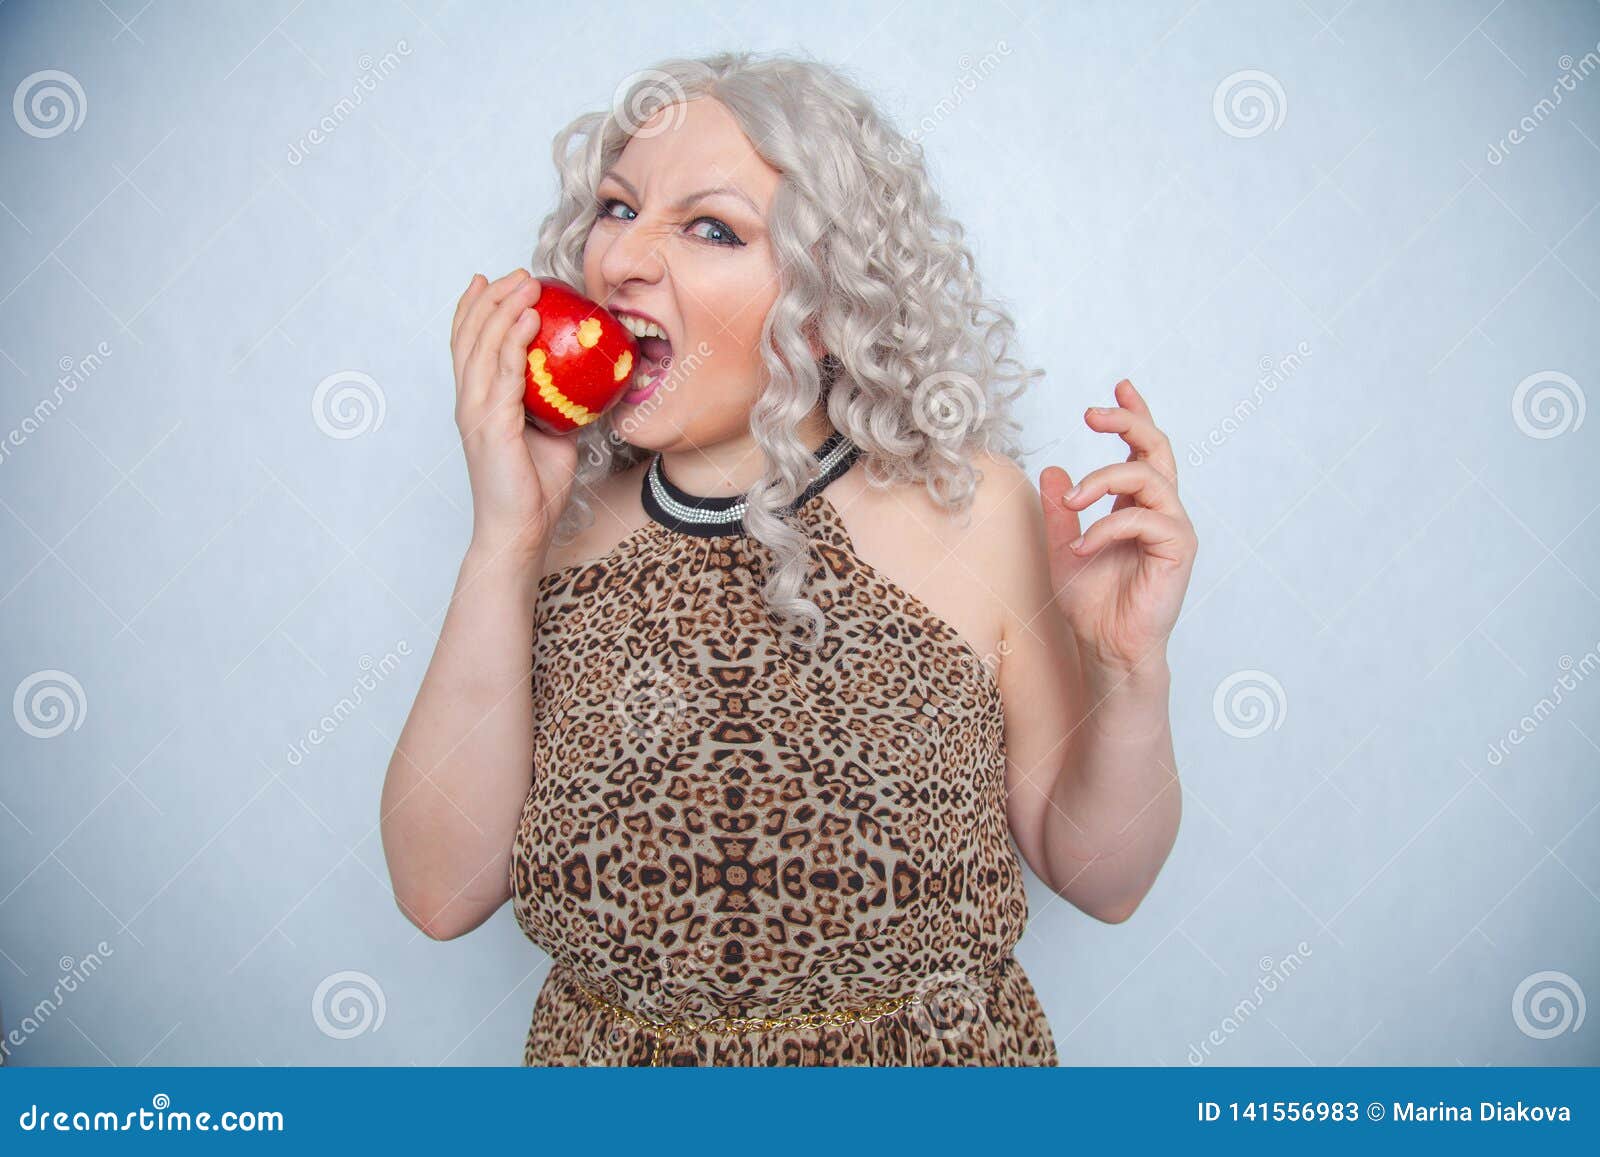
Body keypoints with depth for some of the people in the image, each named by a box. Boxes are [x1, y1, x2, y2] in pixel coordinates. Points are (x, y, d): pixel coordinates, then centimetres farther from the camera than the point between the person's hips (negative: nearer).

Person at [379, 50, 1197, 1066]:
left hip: (933, 1055, -1)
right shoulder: (563, 513, -10)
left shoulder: (973, 511, -16)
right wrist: (506, 544, -23)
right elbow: (443, 890, -16)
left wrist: (1131, 675, -26)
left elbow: (1102, 880, -9)